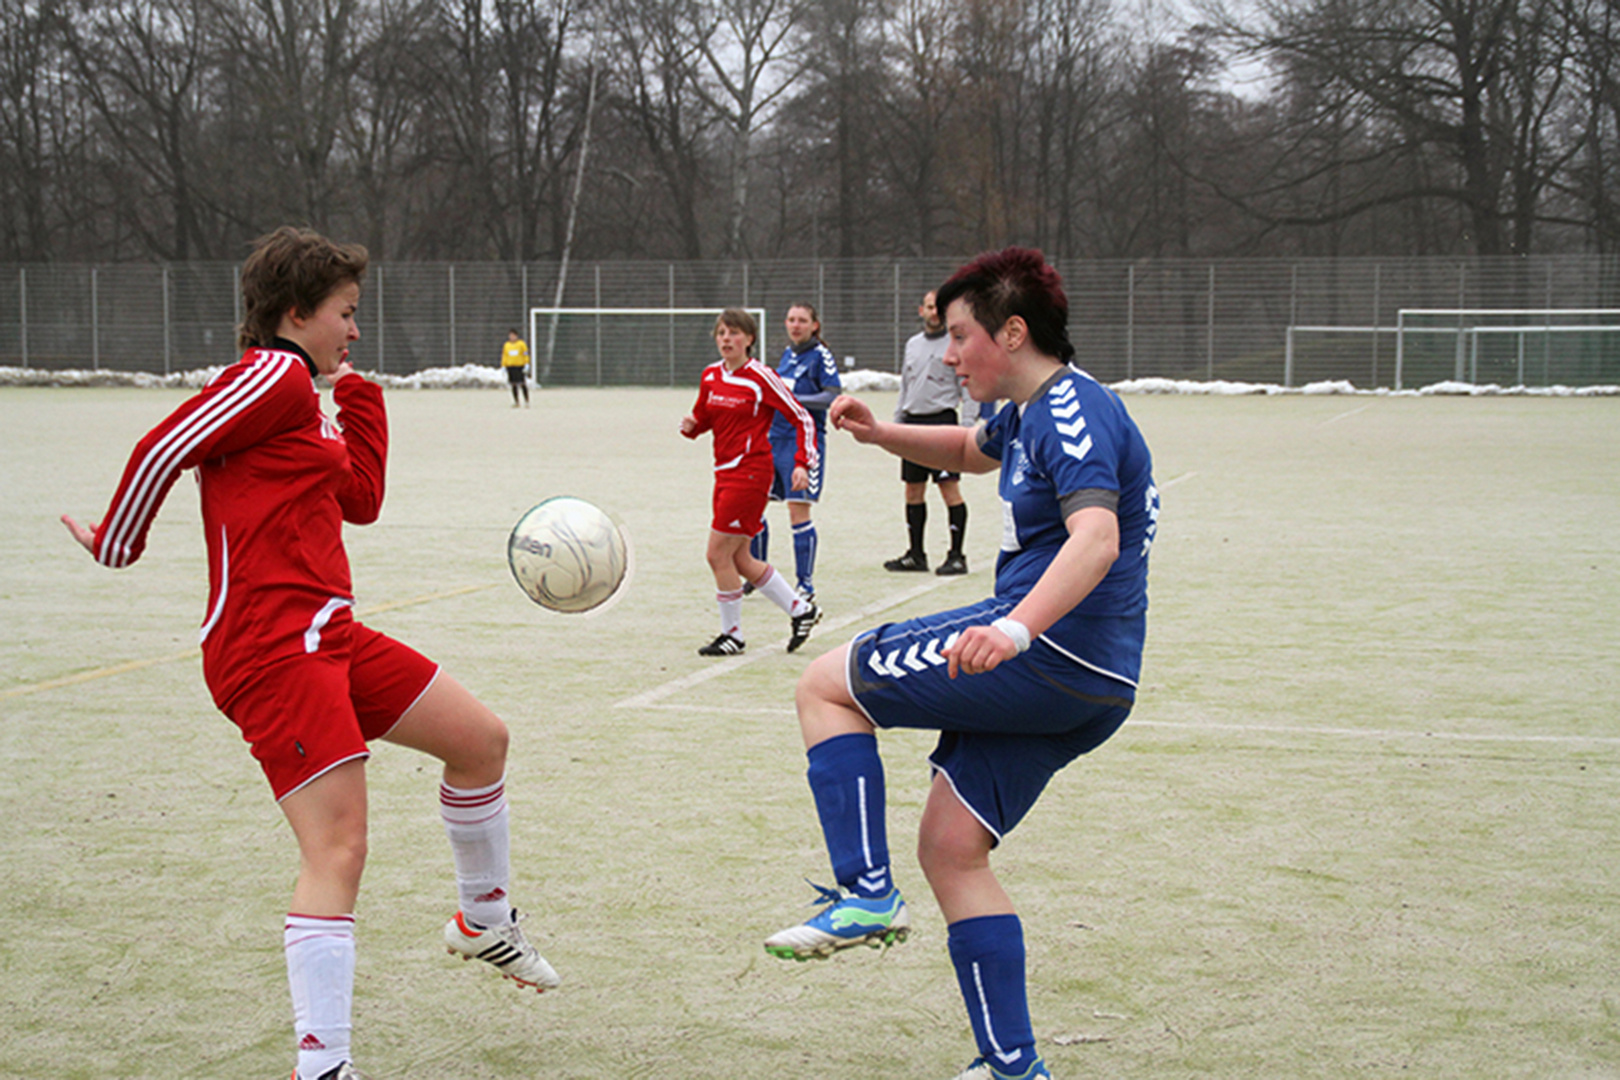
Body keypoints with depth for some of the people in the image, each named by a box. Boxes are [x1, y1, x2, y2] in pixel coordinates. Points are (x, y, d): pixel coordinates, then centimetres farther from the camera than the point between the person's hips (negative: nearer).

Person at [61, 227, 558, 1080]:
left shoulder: (301, 398, 20)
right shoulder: (275, 375, -10)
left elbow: (361, 499, 26)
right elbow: (164, 450, -14)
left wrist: (358, 391, 25)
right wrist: (118, 547, 0)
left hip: (327, 636, 10)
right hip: (272, 648, -10)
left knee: (480, 737, 18)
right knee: (338, 849, -16)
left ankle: (484, 920, 37)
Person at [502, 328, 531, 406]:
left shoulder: (521, 343, 0)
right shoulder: (506, 345, 9)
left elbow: (526, 355, -2)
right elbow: (504, 356, 13)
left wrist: (526, 365, -10)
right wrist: (503, 367, 8)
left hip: (520, 366, -3)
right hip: (510, 367, 3)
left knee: (523, 384, -8)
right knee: (513, 385, 3)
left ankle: (526, 402, -4)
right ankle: (516, 402, 10)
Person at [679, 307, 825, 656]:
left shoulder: (760, 377, -11)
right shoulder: (711, 376, 8)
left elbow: (802, 418, -7)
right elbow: (703, 418, 21)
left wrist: (802, 464, -16)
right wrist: (691, 425, -2)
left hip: (750, 473, -8)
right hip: (725, 471, 8)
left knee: (719, 554, -8)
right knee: (738, 559, 10)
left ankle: (732, 634, 7)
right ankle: (800, 609, 25)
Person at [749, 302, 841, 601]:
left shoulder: (821, 356, -7)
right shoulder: (787, 353, 14)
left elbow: (833, 395, -17)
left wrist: (794, 398, -25)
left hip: (803, 440, -7)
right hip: (774, 439, 7)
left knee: (798, 511, -8)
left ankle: (806, 584, 1)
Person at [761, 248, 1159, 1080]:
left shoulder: (1074, 411, -13)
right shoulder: (1033, 414, 18)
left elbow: (1096, 536, -30)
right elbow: (972, 451, 41)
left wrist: (1018, 626, -45)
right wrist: (880, 434, 24)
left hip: (1051, 656, -10)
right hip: (1085, 688, 10)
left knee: (825, 685, 0)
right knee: (950, 850, 10)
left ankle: (866, 895, -4)